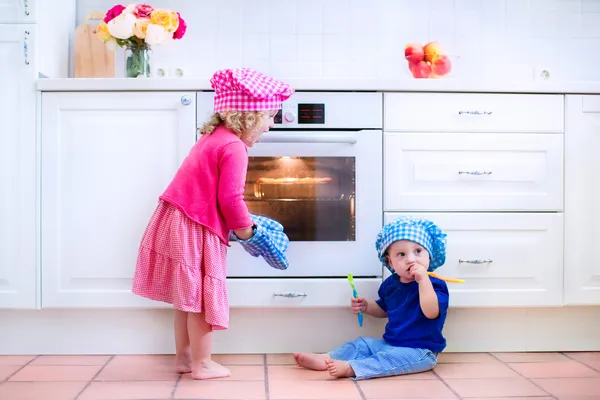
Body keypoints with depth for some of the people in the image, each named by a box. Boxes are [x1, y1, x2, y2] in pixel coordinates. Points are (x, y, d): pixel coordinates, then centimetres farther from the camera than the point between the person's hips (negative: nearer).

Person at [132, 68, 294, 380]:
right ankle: (202, 364, 14)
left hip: (178, 222, 10)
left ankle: (184, 357, 30)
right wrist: (244, 228, -3)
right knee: (200, 296, 2)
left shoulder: (214, 137, 15)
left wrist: (237, 223, 16)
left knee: (188, 296, 18)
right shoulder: (234, 147, -16)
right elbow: (230, 198, -21)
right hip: (194, 229, -10)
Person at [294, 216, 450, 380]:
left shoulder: (434, 285, -16)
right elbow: (384, 309, 26)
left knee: (394, 357, -32)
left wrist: (423, 279, -41)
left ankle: (350, 368, -43)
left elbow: (431, 312, -36)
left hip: (420, 351, -8)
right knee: (362, 344, 5)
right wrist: (366, 306, 5)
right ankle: (326, 359, -8)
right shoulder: (390, 283, 7)